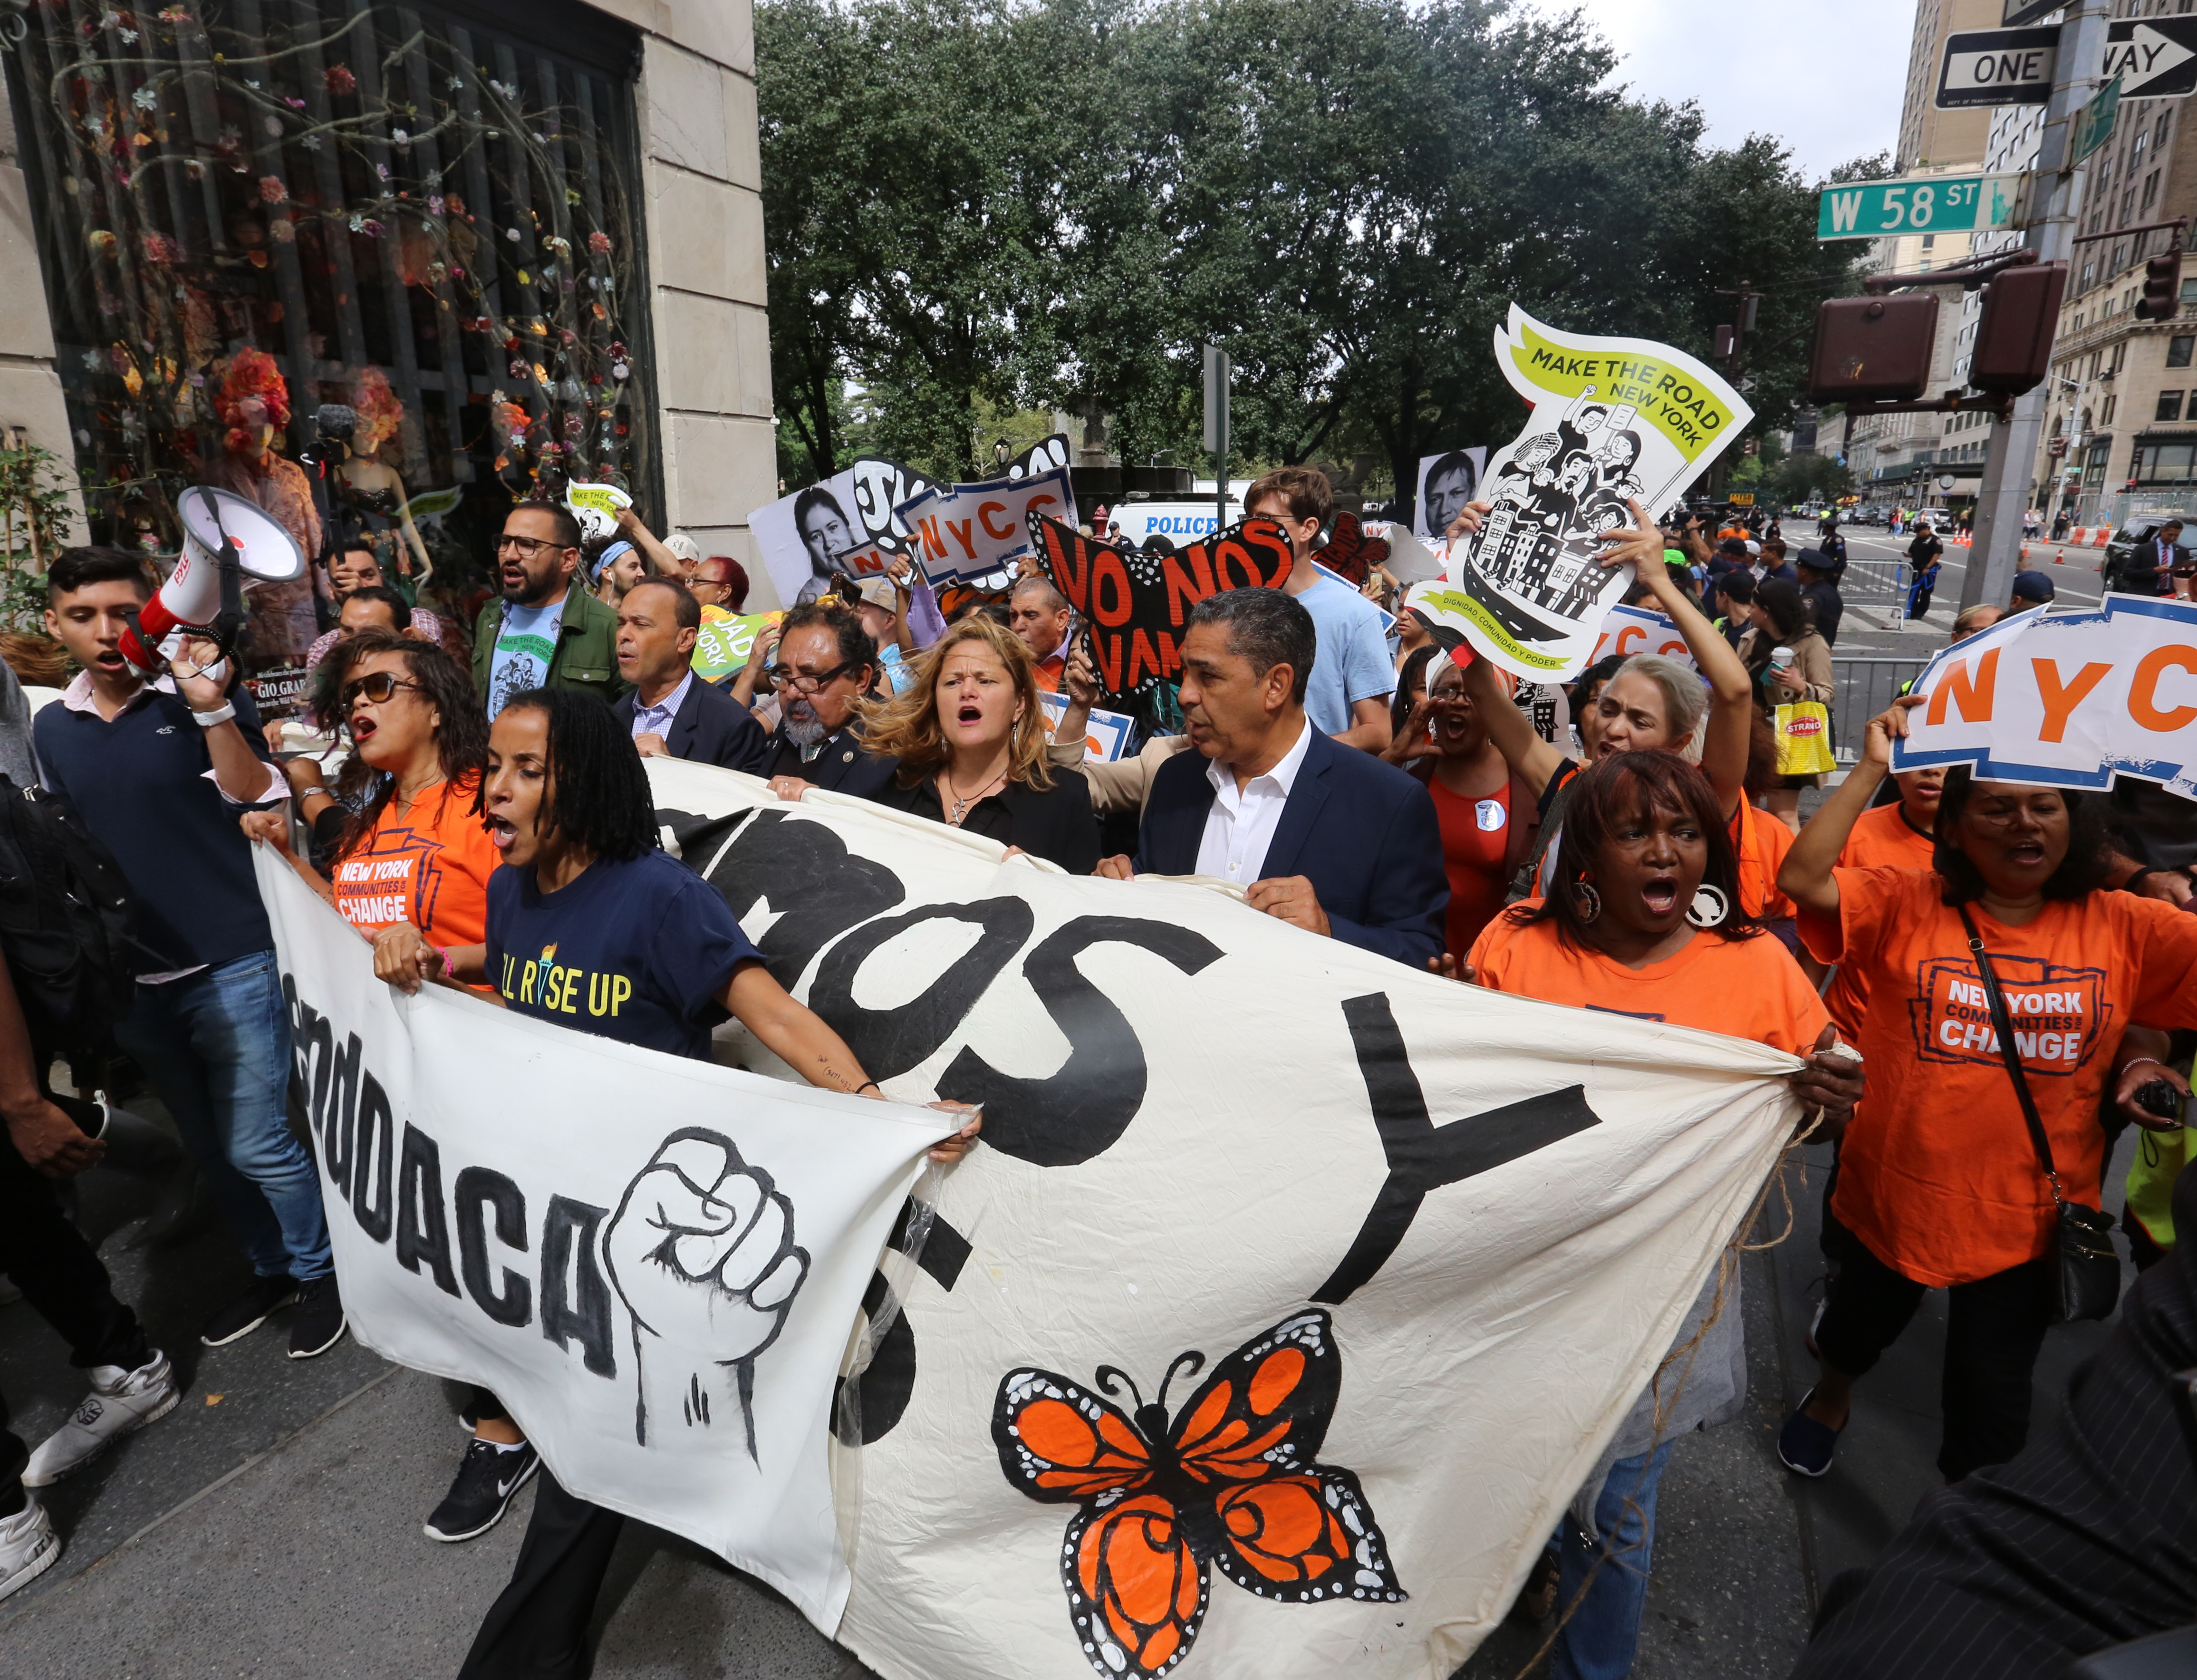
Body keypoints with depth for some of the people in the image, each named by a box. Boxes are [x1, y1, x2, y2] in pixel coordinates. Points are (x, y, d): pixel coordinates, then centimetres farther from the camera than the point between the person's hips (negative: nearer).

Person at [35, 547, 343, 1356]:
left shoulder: (202, 696, -7)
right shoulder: (51, 728, 8)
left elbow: (257, 799, -17)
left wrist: (212, 708, -28)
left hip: (230, 965, -5)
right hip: (130, 979, 6)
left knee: (257, 1144, -1)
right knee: (208, 1149, 17)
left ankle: (322, 1272, 20)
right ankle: (271, 1267, 35)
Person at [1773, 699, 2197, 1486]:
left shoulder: (2122, 928, -5)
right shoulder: (1905, 907, -12)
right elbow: (1802, 880, -26)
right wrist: (1871, 770, -25)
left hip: (2028, 1214, 1)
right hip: (1898, 1192, -1)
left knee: (1992, 1395, 17)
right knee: (1862, 1321, 26)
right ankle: (1831, 1394, 61)